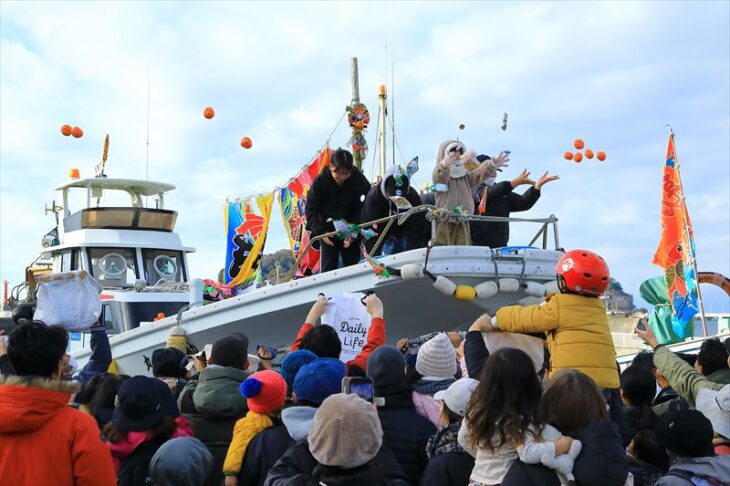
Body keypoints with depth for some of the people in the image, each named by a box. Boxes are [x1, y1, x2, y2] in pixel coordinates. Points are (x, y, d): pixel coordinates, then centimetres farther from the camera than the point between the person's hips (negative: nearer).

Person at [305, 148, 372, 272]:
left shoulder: (359, 180, -14)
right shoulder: (320, 181, -14)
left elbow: (363, 209, -13)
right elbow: (311, 209, -10)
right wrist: (321, 232, -20)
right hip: (328, 232, 0)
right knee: (328, 269, -3)